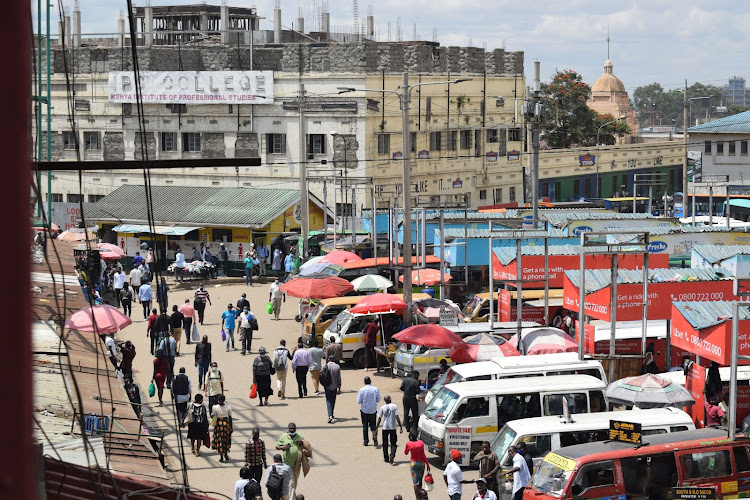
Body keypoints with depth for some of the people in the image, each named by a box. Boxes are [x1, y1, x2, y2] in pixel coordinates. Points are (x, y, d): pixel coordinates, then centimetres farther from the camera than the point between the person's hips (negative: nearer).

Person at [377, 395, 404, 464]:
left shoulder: (382, 408, -2)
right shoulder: (394, 406, -5)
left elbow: (379, 419, -1)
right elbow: (397, 417, -8)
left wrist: (376, 427, 7)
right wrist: (401, 427, -4)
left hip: (385, 428, 1)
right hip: (393, 427, -1)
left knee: (385, 444, 12)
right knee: (393, 444, 6)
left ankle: (386, 458, 16)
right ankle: (392, 456, -16)